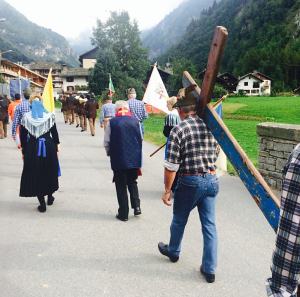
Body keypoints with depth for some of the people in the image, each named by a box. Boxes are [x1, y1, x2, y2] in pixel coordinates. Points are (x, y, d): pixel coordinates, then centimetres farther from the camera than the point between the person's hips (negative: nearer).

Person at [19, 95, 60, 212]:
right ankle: (50, 196, 32)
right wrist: (56, 145, 10)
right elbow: (54, 132, 0)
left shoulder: (26, 117, -2)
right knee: (49, 172, 20)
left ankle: (42, 204, 7)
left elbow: (23, 135, 0)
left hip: (32, 149, -1)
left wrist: (23, 150, 8)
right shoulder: (49, 115, -2)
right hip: (48, 147, 1)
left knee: (35, 175, 7)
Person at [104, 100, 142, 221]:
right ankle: (136, 206, 12)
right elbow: (140, 139, 6)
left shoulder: (112, 122, -7)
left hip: (118, 159, -2)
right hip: (135, 159, 2)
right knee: (132, 182, 22)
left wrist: (109, 153, 15)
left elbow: (106, 142, -3)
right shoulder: (135, 121, -2)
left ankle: (123, 213, 14)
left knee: (121, 186, 9)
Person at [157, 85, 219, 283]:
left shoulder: (179, 130, -14)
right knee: (209, 224, 10)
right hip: (212, 180, 4)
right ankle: (209, 269, 15)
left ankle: (173, 251, 44)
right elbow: (215, 154, 12)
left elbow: (171, 166, -15)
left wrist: (167, 190, -6)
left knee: (179, 219, 20)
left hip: (190, 181, -4)